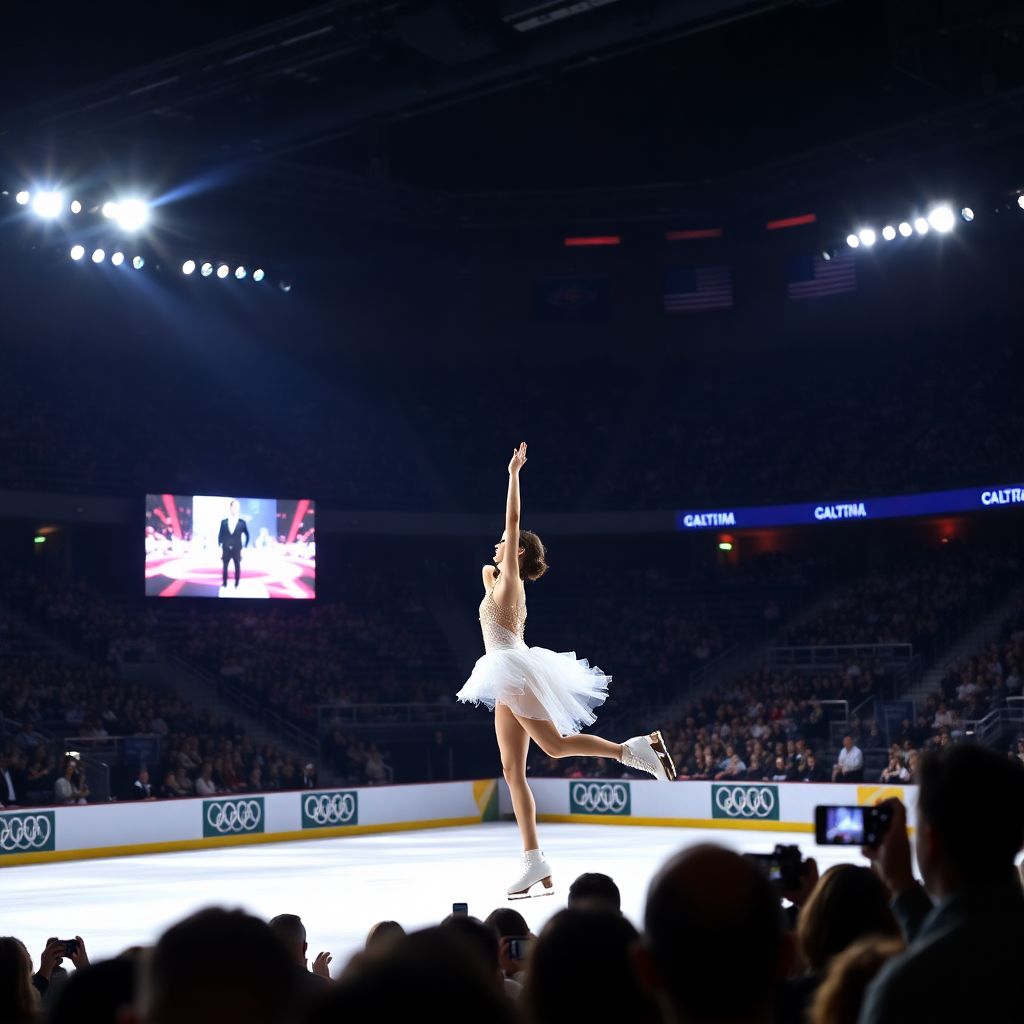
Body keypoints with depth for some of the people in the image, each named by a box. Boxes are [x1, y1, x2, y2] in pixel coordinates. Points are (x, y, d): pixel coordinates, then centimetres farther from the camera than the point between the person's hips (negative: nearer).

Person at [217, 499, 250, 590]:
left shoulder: (242, 522, -1)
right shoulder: (223, 522, 1)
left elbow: (247, 535, 5)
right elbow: (220, 536, 5)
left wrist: (244, 547, -1)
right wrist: (220, 548, -1)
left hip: (237, 550, -1)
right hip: (226, 550, 1)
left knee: (237, 567, 4)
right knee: (225, 567, 7)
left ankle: (236, 585, 14)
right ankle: (224, 585, 16)